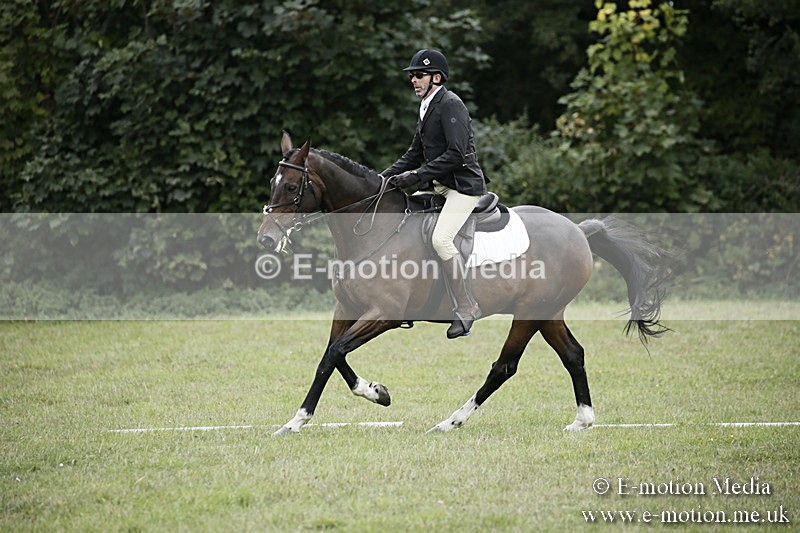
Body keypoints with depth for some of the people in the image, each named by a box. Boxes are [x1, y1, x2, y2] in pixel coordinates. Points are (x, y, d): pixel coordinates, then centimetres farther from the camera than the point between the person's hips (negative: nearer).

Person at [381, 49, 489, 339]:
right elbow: (414, 154, 22)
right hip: (439, 186, 11)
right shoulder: (427, 108, 17)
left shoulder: (450, 105, -13)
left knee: (441, 239, -26)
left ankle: (466, 309, -20)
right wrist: (384, 177, 9)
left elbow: (456, 154, -22)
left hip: (463, 186, -10)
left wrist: (417, 175, -22)